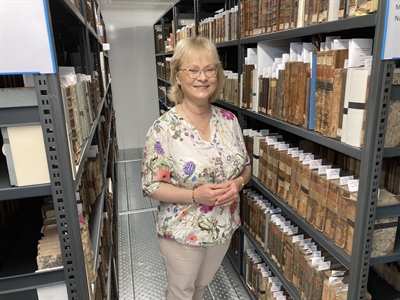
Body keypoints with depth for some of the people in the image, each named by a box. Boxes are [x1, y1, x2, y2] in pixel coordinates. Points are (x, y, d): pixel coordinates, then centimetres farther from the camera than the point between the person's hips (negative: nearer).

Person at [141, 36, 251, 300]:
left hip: (224, 227, 5)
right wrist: (195, 195, -28)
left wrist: (238, 183, -17)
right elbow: (152, 186, -16)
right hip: (182, 232, -4)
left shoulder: (229, 120, -6)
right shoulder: (163, 128, -21)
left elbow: (246, 166, 4)